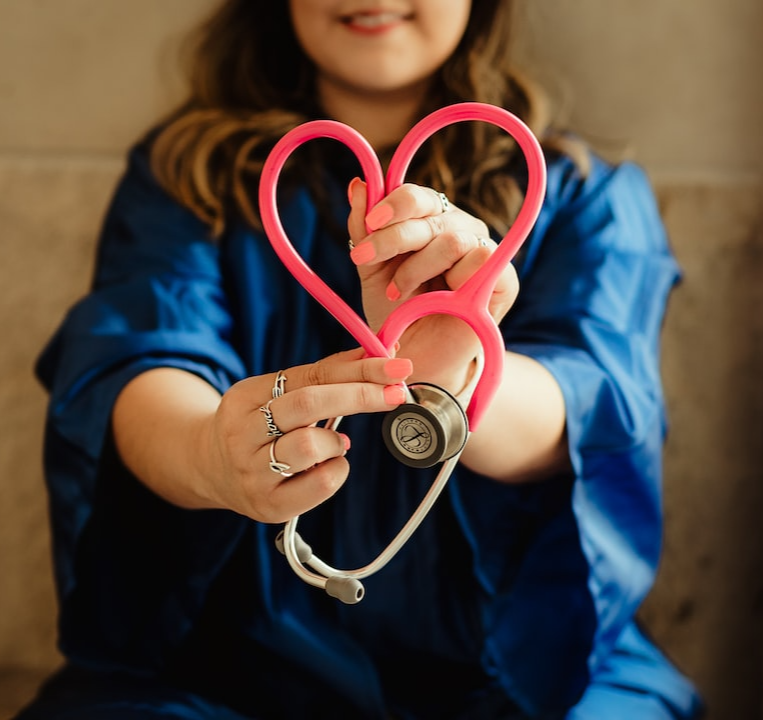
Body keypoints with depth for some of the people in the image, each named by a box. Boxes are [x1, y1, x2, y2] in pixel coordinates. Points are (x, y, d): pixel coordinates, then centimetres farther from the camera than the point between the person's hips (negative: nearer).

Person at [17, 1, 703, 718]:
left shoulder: (586, 193, 7)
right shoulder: (182, 170, 8)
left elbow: (593, 405, -13)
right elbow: (135, 358, -12)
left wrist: (455, 386, -36)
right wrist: (208, 455, -36)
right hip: (235, 653, 3)